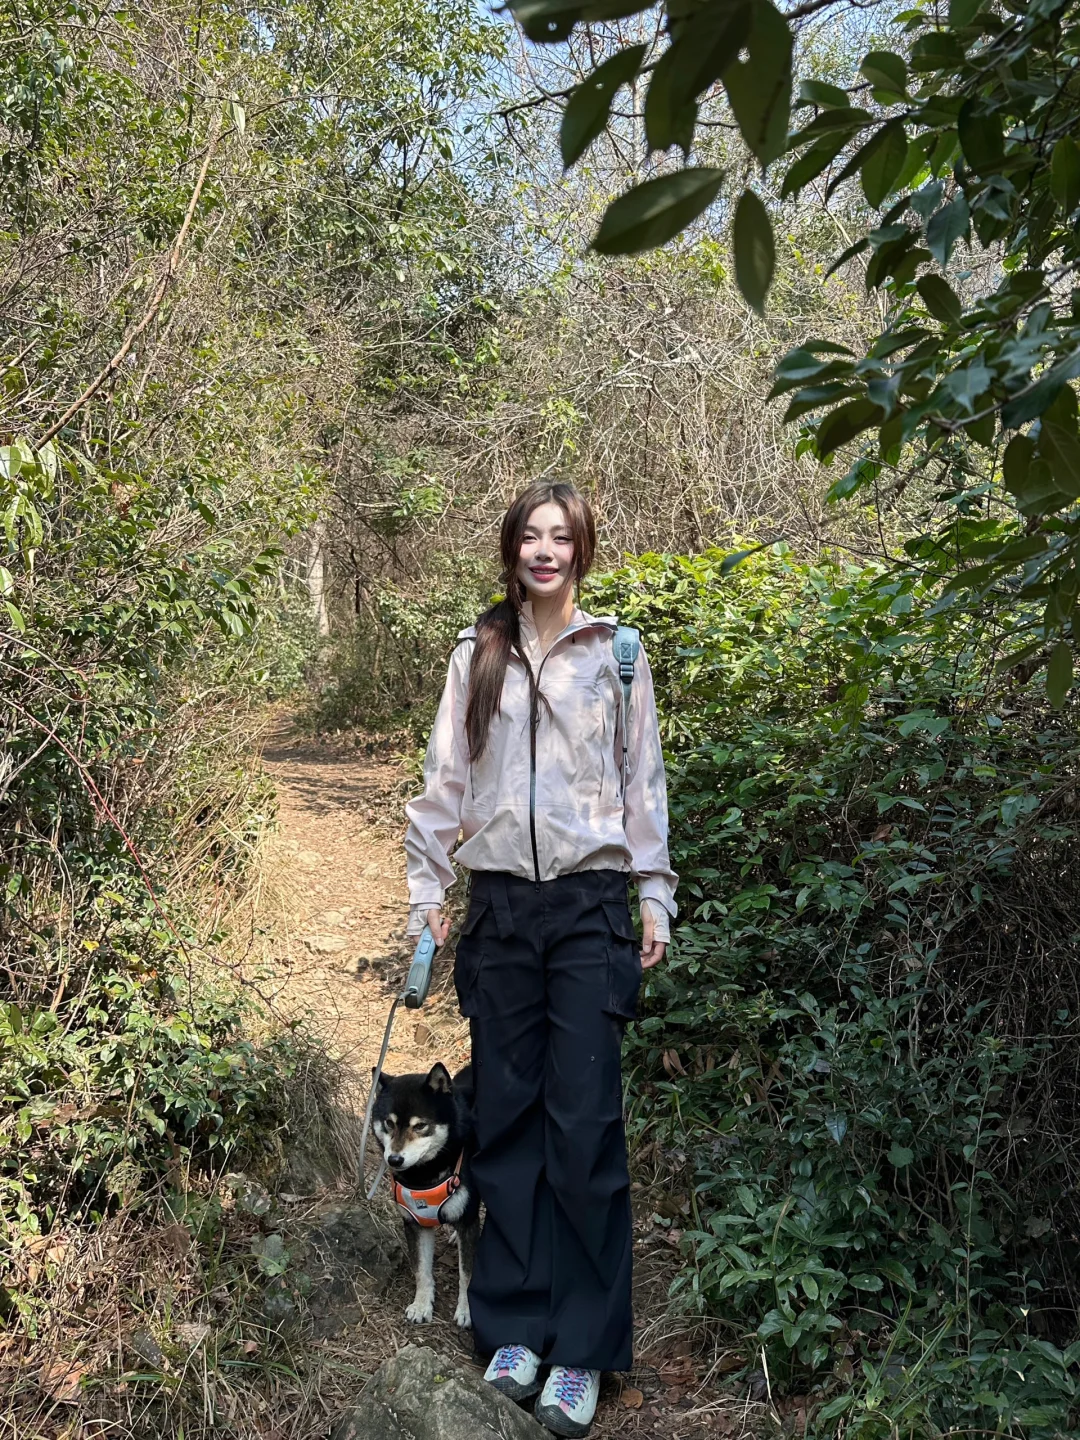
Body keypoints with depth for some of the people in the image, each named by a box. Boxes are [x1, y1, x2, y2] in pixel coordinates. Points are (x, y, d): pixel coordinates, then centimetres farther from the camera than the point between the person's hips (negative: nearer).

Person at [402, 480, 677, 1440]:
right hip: (500, 902, 2)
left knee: (585, 1124, -3)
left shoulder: (617, 652, 6)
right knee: (507, 1116, 7)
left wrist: (656, 900, 3)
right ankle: (514, 1326, 18)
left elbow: (643, 781, 7)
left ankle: (584, 1349, 7)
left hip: (591, 901, -2)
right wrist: (427, 888, 6)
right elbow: (446, 777, 10)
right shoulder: (477, 653, 10)